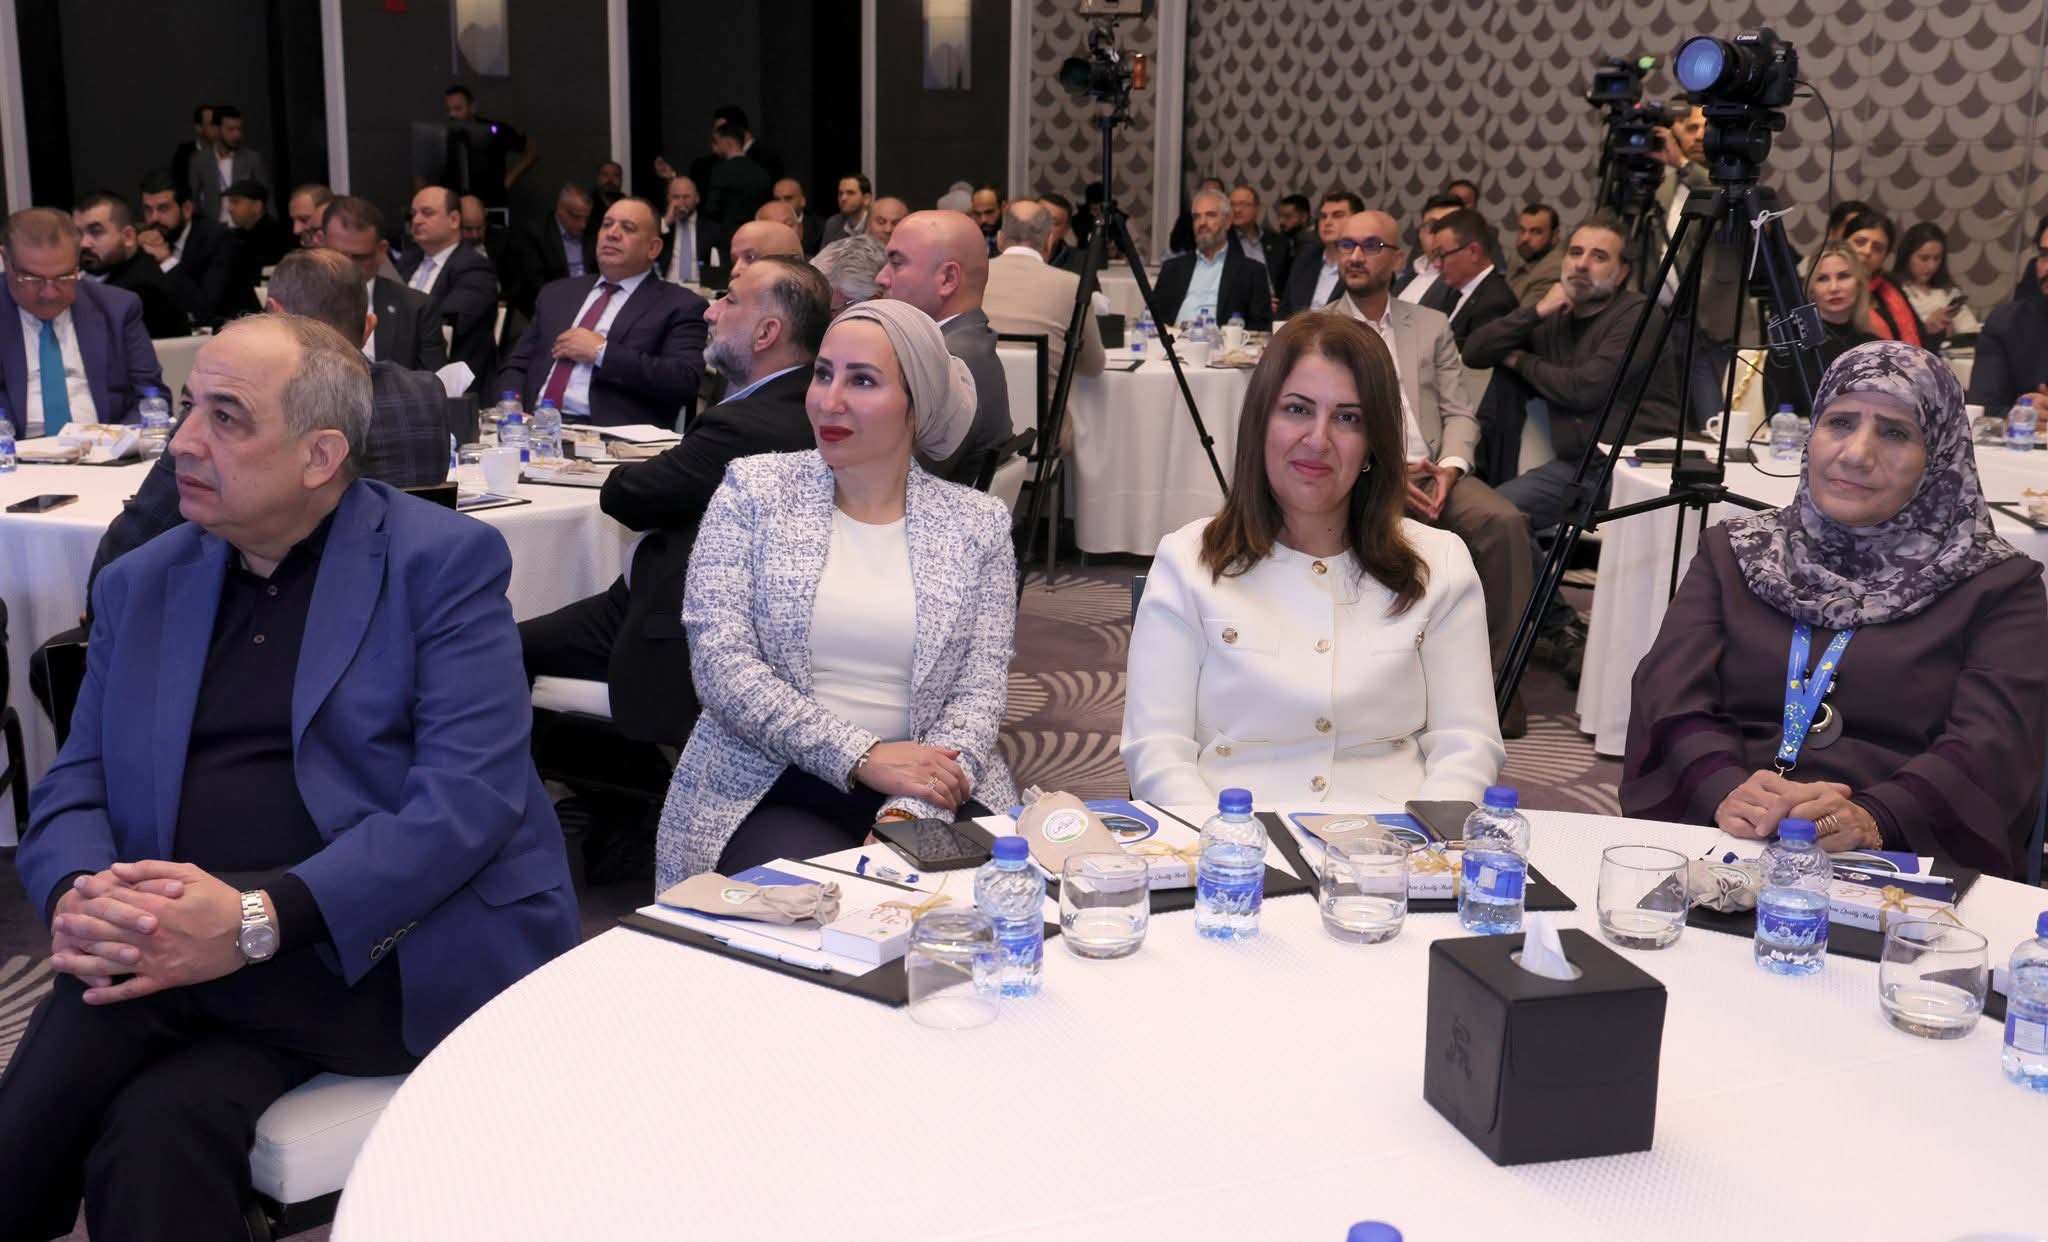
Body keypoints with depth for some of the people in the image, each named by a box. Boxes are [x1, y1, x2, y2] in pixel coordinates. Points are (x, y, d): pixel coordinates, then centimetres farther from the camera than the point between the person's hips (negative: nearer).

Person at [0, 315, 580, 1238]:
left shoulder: (443, 562, -1)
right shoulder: (140, 585, 16)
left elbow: (473, 791, -12)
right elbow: (74, 787, 13)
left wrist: (258, 919, -23)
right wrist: (77, 897, -12)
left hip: (367, 945, -4)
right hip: (168, 942, 4)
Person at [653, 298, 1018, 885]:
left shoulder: (977, 523, 7)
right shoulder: (752, 490, 3)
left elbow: (979, 693, 0)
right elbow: (720, 664, -6)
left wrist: (912, 811, -17)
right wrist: (860, 756, -15)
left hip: (928, 790, 2)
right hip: (771, 790, -1)